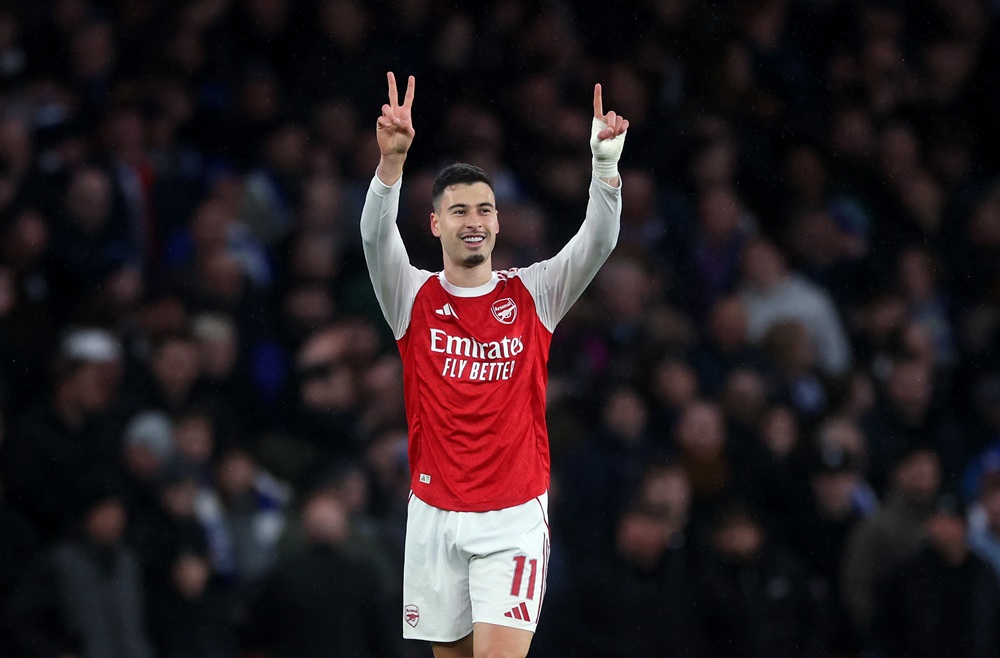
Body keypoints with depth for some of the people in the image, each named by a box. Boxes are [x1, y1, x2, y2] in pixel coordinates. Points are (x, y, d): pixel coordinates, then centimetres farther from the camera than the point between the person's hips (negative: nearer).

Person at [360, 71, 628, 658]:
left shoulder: (532, 295, 2)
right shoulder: (415, 298, 1)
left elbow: (600, 240, -12)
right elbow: (376, 236, -17)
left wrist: (606, 159, -30)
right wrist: (392, 159, -36)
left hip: (515, 517, -2)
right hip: (435, 515, 2)